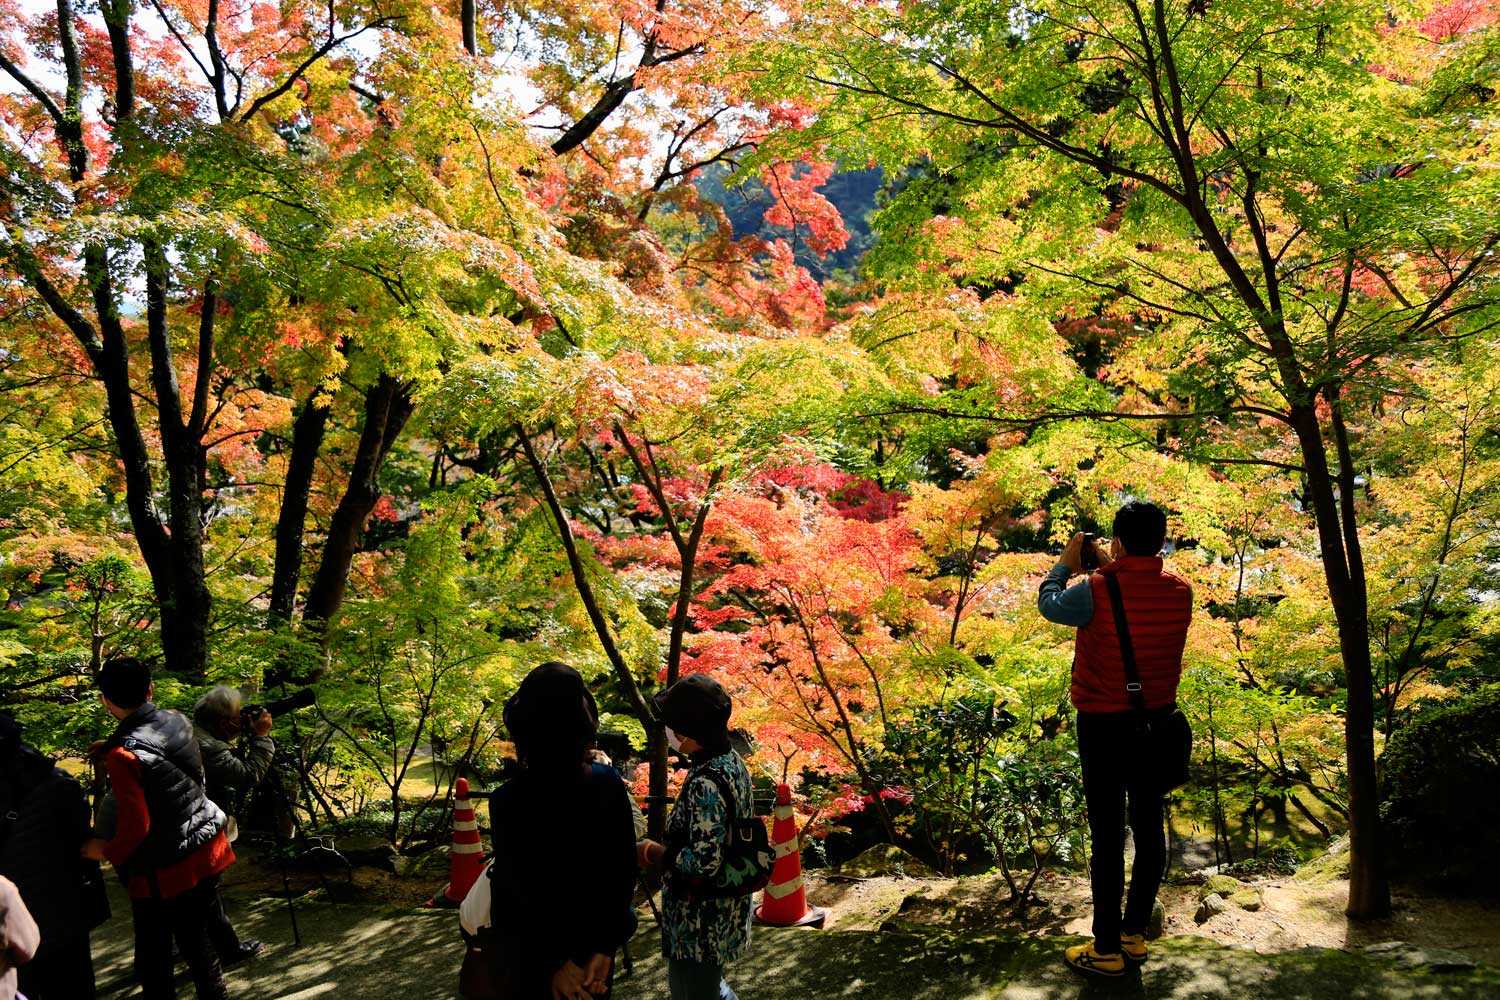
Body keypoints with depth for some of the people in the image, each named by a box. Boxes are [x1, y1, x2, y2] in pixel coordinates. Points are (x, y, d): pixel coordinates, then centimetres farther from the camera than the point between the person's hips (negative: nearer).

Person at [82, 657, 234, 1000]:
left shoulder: (123, 754, -21)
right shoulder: (178, 722, -2)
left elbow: (136, 825, -22)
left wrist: (107, 851, -4)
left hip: (165, 872, -6)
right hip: (208, 854, 6)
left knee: (154, 960, 11)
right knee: (196, 939, 21)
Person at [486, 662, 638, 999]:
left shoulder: (509, 801, -24)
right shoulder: (610, 784, -13)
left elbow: (519, 896, -20)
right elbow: (624, 872, -10)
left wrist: (553, 962, -10)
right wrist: (606, 947, -5)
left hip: (529, 957, -3)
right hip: (592, 943, 3)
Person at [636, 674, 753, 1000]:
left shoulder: (705, 784, -26)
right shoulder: (733, 761, 1)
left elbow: (704, 862, -28)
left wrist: (654, 853, -14)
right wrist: (670, 845, 11)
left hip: (702, 921, -9)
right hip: (725, 909, 9)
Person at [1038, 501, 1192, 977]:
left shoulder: (1096, 592, -20)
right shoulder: (1181, 591, -4)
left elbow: (1048, 604, 1)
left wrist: (1066, 563, 16)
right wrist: (1112, 568, 20)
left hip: (1104, 725, -5)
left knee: (1108, 835, 2)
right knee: (1149, 827, 14)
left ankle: (1107, 948, 11)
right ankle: (1135, 933, 26)